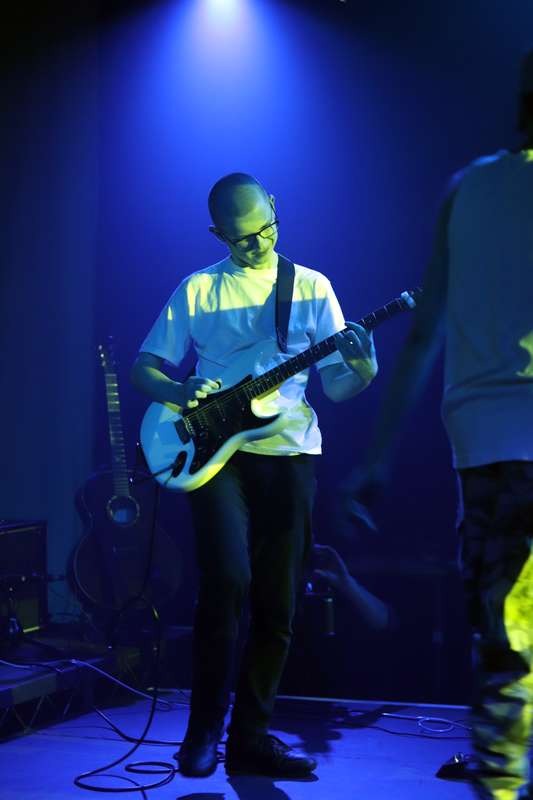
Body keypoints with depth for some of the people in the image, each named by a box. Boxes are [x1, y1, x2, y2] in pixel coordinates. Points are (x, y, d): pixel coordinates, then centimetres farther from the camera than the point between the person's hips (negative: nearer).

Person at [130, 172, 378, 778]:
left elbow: (335, 387, 6)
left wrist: (360, 371, -17)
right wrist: (180, 392, -11)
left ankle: (250, 738, 14)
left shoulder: (312, 286, 10)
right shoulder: (196, 291, 8)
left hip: (290, 454, 2)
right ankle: (203, 732, -5)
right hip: (214, 450, -2)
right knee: (228, 577, -20)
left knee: (278, 605, 2)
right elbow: (143, 369, 10)